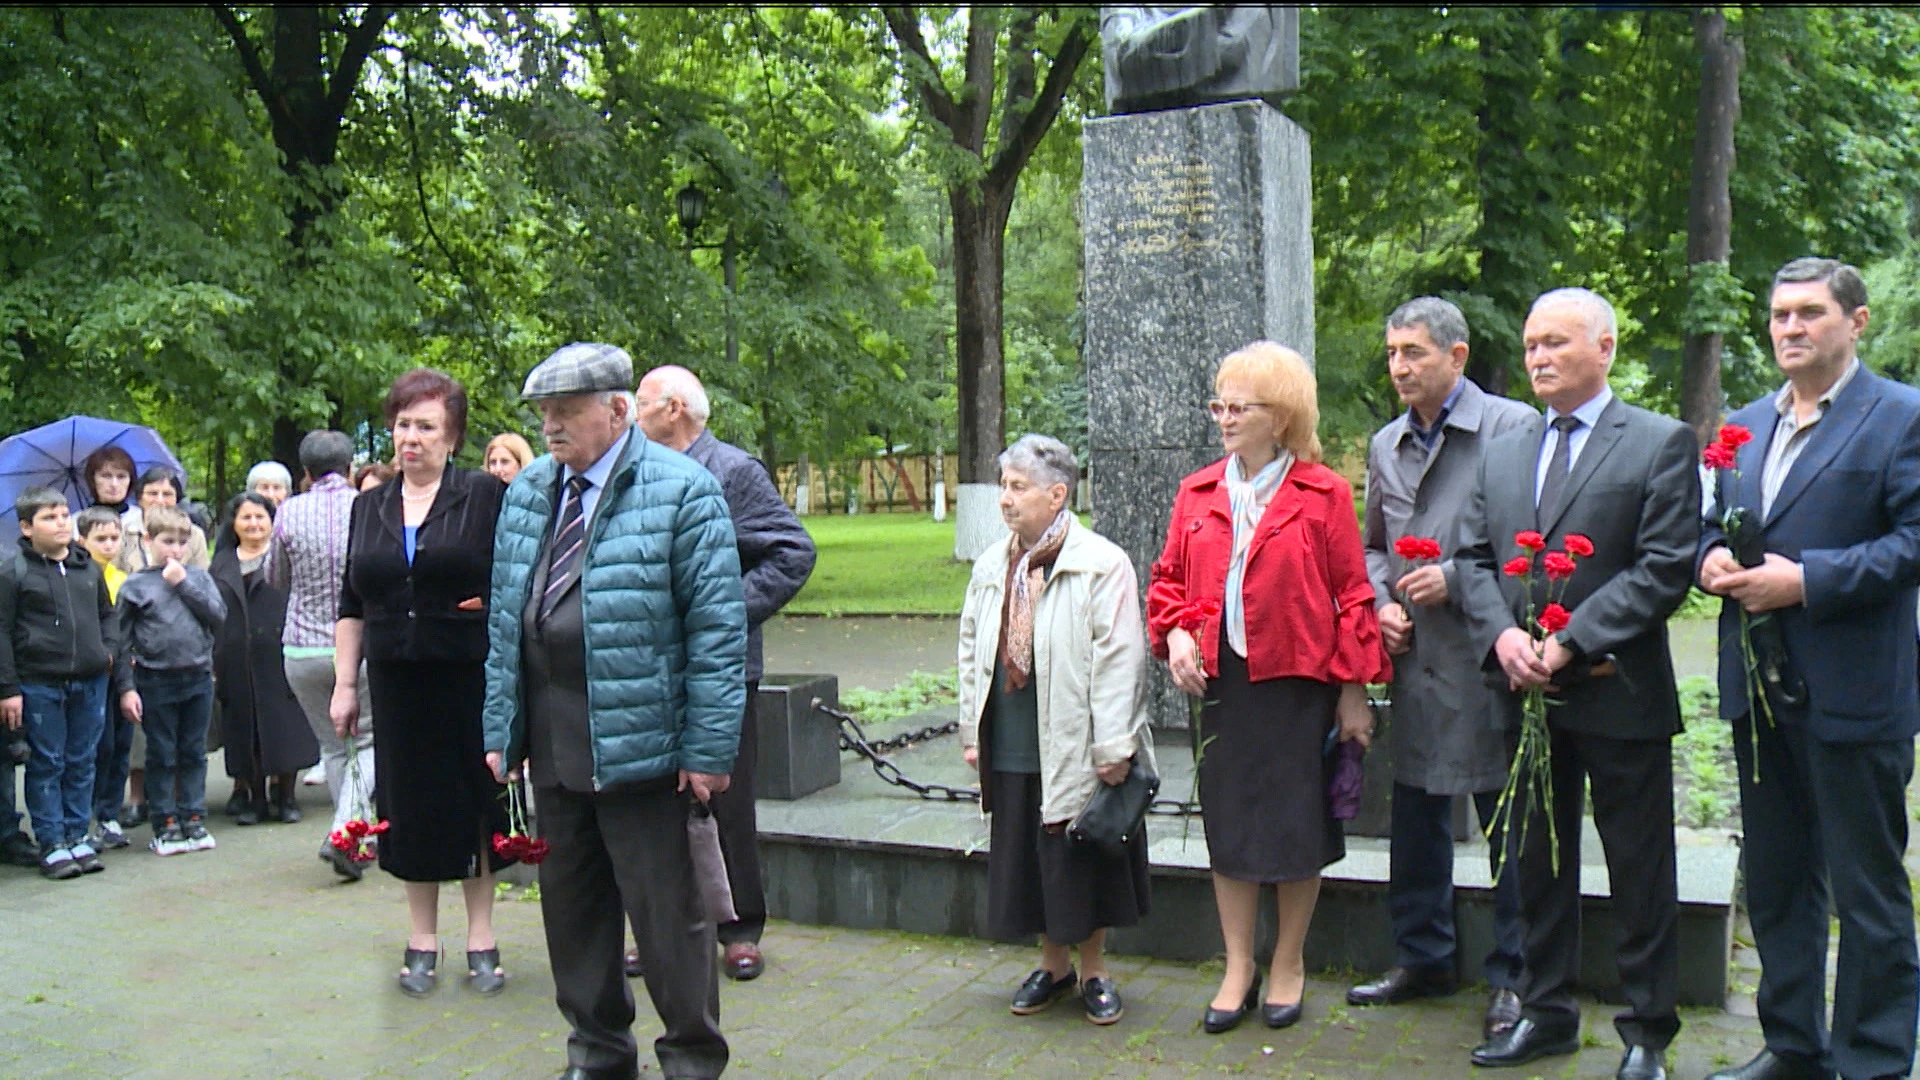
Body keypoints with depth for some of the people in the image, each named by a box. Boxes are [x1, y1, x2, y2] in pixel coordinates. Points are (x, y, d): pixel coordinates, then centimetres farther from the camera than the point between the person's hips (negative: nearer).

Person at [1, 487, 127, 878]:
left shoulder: (88, 567, 11)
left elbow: (107, 615, 23)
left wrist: (110, 650, 5)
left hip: (90, 682, 4)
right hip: (39, 684, -4)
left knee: (82, 762, 10)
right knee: (46, 764, 3)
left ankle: (77, 837, 19)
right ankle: (52, 845, 9)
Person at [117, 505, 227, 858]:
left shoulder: (198, 577, 7)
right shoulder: (135, 586, 0)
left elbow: (218, 616, -6)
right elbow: (122, 640, 1)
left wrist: (185, 585, -10)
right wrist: (126, 688, -3)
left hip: (199, 679, 2)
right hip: (157, 681, -2)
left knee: (194, 754, 10)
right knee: (161, 756, 5)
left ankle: (194, 819, 17)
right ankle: (165, 825, 12)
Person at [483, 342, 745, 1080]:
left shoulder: (681, 491, -7)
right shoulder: (526, 494, 13)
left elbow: (717, 627, -10)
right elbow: (504, 622, 17)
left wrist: (708, 748, -14)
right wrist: (501, 729, 11)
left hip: (640, 742, -6)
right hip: (551, 743, 6)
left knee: (665, 908, 1)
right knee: (570, 902, 14)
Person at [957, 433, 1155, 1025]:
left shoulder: (1101, 564, -10)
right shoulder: (991, 565, 10)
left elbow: (1117, 658, -13)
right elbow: (971, 649, 16)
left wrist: (1112, 746, -16)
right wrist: (971, 731, 13)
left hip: (1076, 747, -5)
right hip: (1011, 749, 6)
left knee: (1083, 861, 6)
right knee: (1028, 860, 14)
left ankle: (1093, 971, 24)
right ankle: (1053, 965, 31)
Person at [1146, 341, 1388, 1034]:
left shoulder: (1322, 494, -5)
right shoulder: (1197, 493, 8)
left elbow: (1353, 593, -5)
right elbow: (1169, 578, 14)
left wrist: (1354, 689, -8)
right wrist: (1176, 632, -6)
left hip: (1298, 683, -4)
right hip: (1220, 682, 4)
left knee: (1297, 827, 6)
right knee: (1227, 823, 9)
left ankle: (1289, 965, 24)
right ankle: (1238, 970, 22)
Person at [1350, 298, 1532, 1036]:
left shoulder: (1511, 427, -6)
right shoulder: (1385, 445, 14)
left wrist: (1454, 579, -14)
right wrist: (1381, 604, 6)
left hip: (1487, 661, -6)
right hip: (1414, 662, 6)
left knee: (1508, 818, 2)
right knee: (1415, 816, 14)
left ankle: (1511, 974, 15)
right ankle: (1423, 959, 28)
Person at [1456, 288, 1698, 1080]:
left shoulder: (1661, 444, -4)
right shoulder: (1502, 453, 13)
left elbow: (1665, 568, -12)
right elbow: (1475, 558, 10)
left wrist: (1569, 643, -17)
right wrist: (1501, 634, -9)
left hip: (1619, 694, -5)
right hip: (1526, 693, 5)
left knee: (1640, 870, 5)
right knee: (1537, 862, 14)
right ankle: (1546, 1011, 28)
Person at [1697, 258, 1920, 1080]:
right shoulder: (1746, 425, 15)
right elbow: (1715, 523, 21)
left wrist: (1806, 580, -21)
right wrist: (1712, 558, -1)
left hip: (1852, 696, -7)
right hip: (1759, 689, 7)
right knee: (1775, 881, 16)